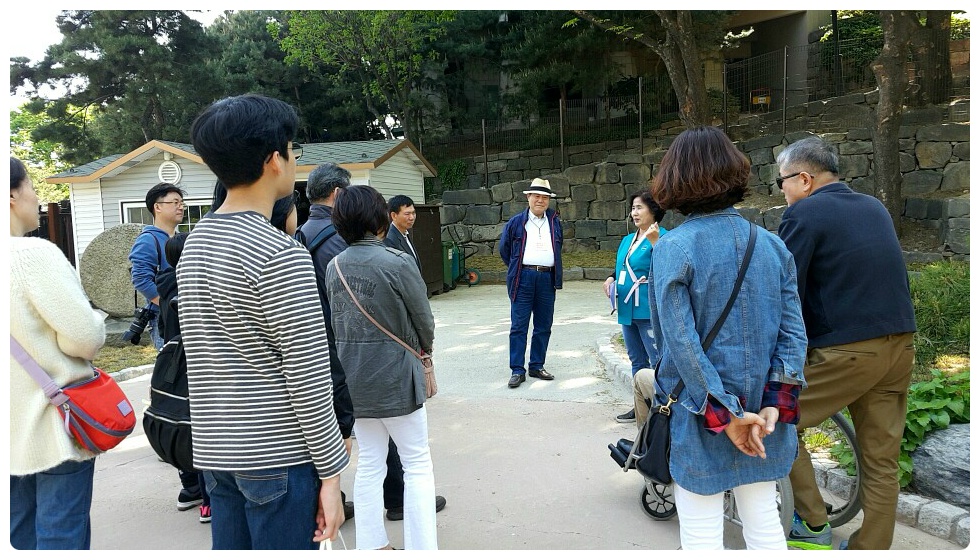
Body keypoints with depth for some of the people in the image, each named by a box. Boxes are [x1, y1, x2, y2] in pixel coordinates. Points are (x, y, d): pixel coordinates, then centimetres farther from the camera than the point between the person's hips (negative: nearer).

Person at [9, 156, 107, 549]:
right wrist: (95, 322, -1)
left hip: (14, 431, 7)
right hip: (53, 428, -7)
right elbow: (85, 337, -21)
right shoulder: (35, 253, -19)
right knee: (62, 538, 4)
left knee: (22, 536, 20)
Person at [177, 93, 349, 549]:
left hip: (215, 451, 8)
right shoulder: (281, 254, -18)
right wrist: (331, 473, -11)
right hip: (278, 457, -8)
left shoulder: (194, 243, 8)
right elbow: (308, 378, -18)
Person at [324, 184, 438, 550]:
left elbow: (336, 321, 6)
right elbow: (424, 321, -8)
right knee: (418, 465, 8)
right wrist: (424, 349, 11)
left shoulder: (334, 266, -1)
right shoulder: (398, 263, -17)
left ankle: (371, 545, 27)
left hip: (353, 378, 6)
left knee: (369, 463, 17)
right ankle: (421, 547, 13)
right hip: (395, 376, -6)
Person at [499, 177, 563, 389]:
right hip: (523, 279, -3)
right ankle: (517, 370, 0)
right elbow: (504, 249, 14)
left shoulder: (555, 223, 13)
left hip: (547, 278, 3)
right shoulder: (516, 223, 5)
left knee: (544, 326, 8)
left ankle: (537, 366, 19)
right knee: (519, 326, -4)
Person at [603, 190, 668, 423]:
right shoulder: (627, 240, 16)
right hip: (627, 310, 9)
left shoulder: (661, 238, -10)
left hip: (649, 310, -9)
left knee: (658, 361, -7)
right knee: (637, 361, 18)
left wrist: (654, 242, -34)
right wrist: (611, 279, 6)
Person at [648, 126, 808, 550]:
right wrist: (774, 403, -5)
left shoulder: (673, 248, -13)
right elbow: (793, 331, -2)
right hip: (763, 414, 5)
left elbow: (681, 341, -18)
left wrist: (724, 414, -14)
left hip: (701, 418, -5)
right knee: (764, 524, 20)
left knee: (701, 536, 9)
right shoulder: (772, 245, 2)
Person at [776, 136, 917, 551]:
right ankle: (871, 548, 23)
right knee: (881, 461, 12)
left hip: (847, 350, -8)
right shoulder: (874, 207, 14)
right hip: (901, 345, 8)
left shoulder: (803, 214, -9)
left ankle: (812, 526, 11)